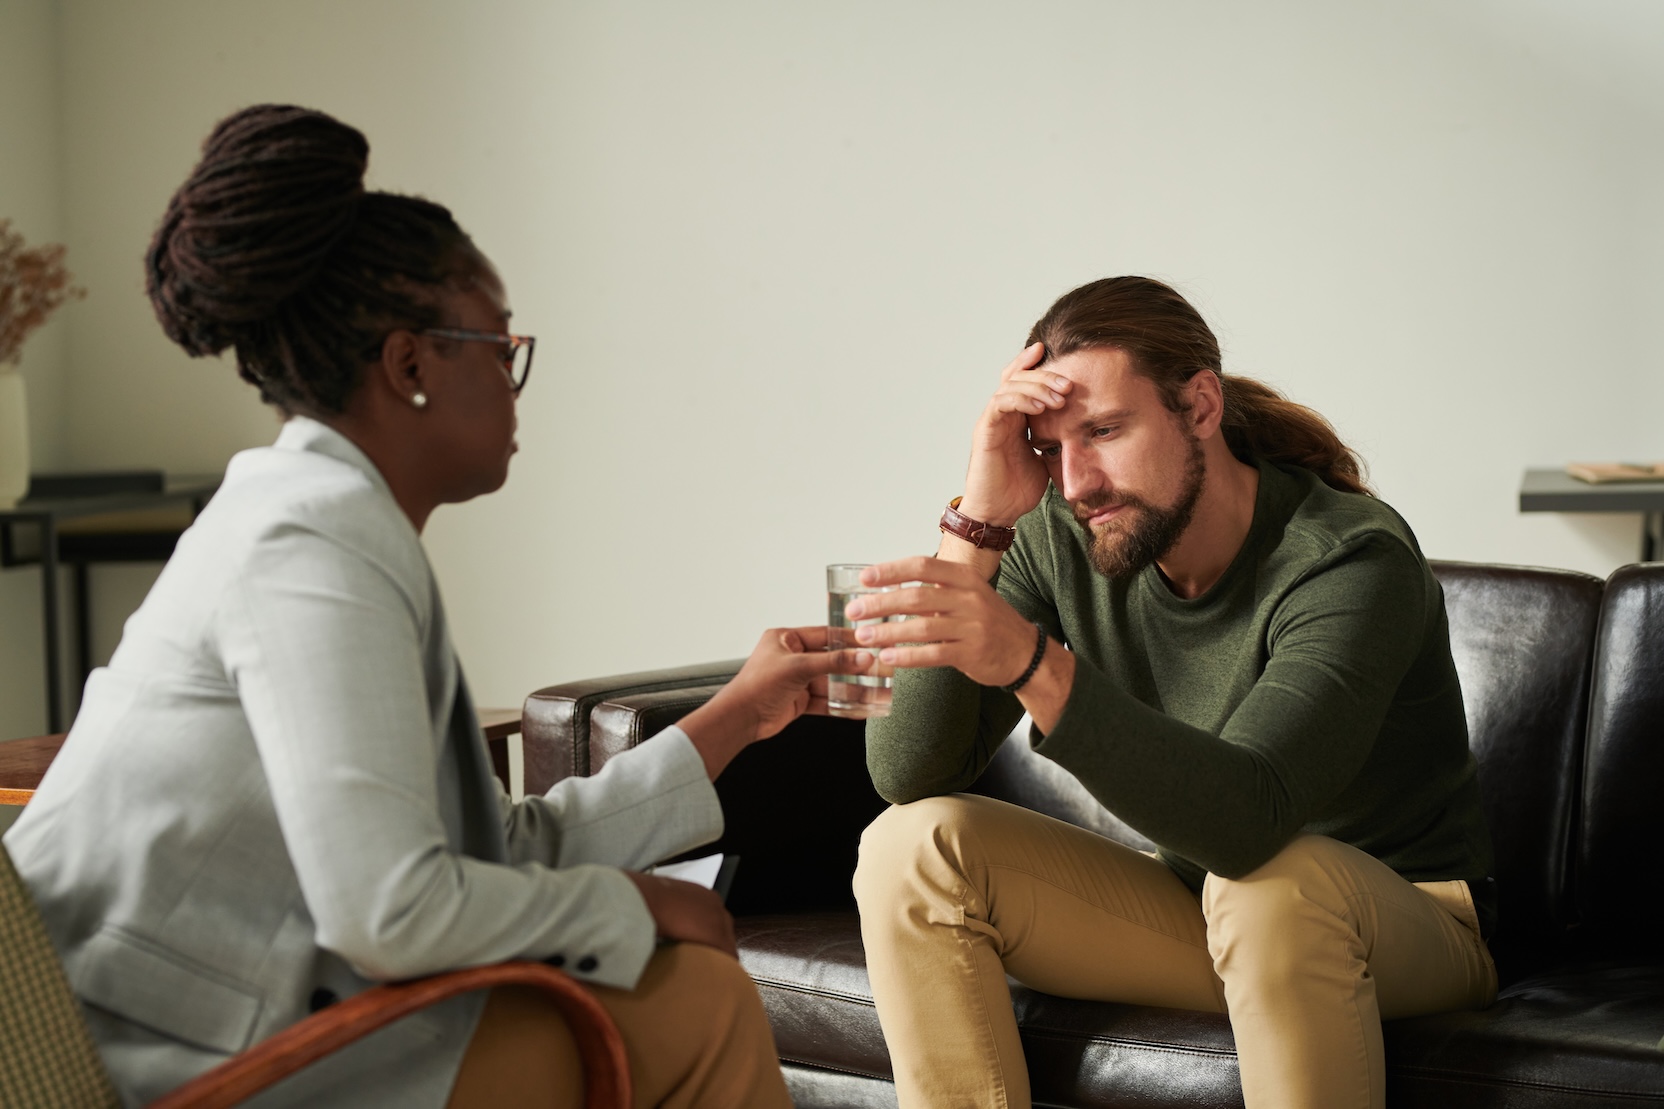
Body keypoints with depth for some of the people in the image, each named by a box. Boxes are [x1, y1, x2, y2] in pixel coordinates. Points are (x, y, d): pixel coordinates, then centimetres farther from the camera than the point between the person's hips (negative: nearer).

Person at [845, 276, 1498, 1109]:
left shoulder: (1350, 563, -25)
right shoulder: (1061, 542, -10)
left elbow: (1248, 816, -41)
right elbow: (907, 773, -17)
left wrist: (1030, 661, -54)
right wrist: (980, 523, -26)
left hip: (1407, 920, -5)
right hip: (1196, 907, 5)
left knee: (1273, 881, -40)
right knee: (912, 847, -15)